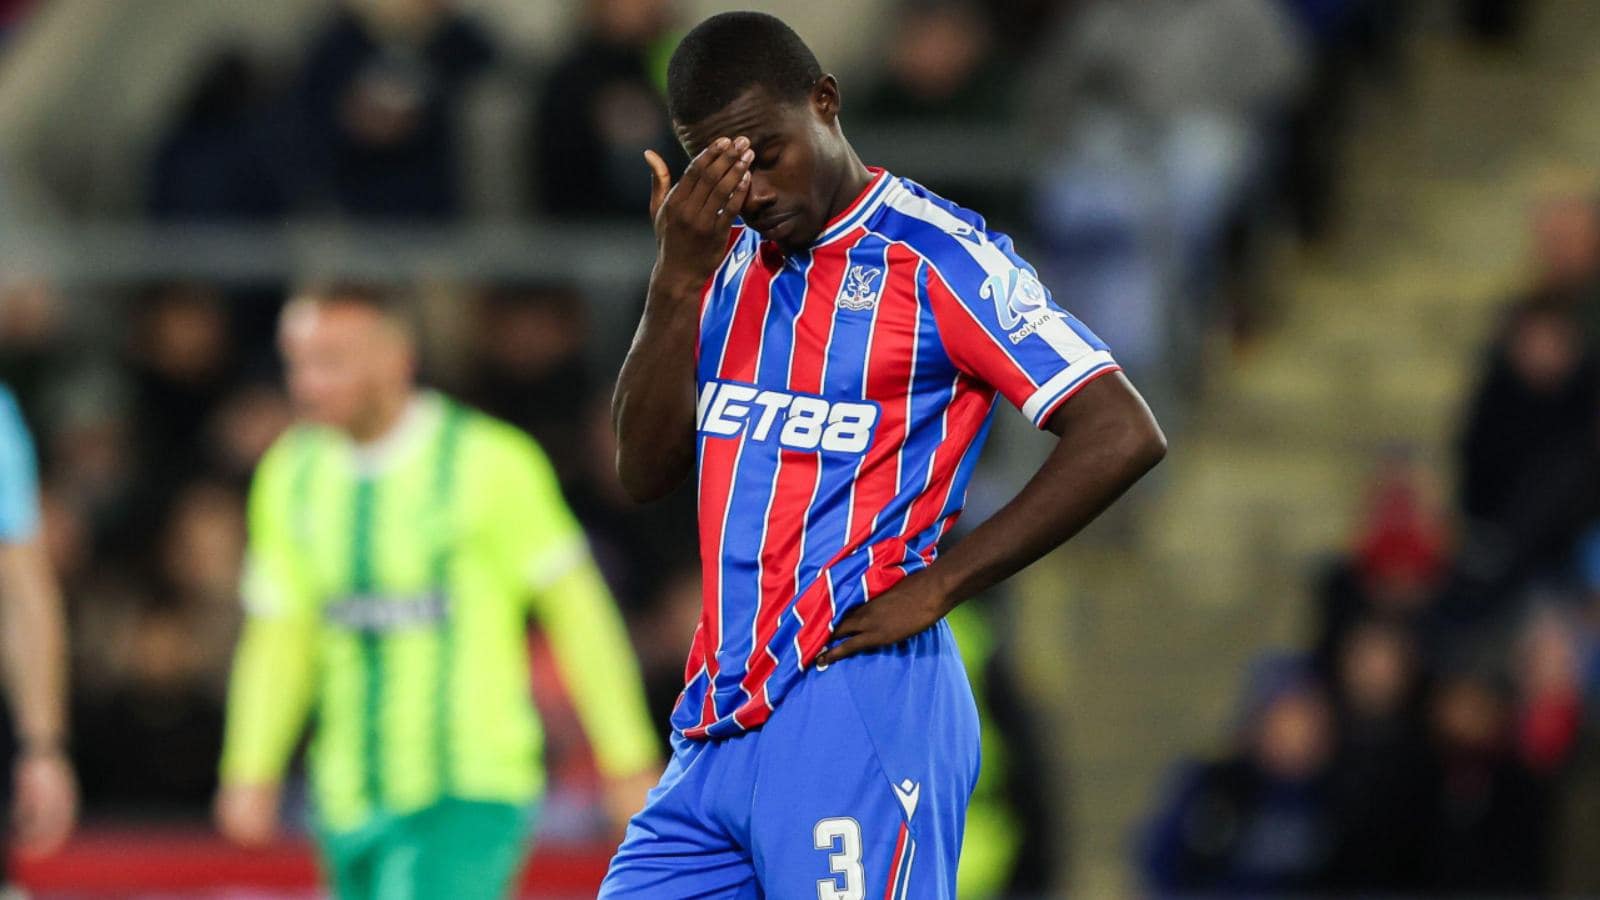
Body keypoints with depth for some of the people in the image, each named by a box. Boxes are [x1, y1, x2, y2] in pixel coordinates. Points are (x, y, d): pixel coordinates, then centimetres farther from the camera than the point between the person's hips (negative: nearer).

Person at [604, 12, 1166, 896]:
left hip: (856, 714, -7)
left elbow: (1122, 435, -12)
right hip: (714, 724, 7)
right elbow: (645, 473, 8)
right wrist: (677, 281, -4)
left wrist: (934, 588, -12)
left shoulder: (937, 255, -5)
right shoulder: (726, 264, 15)